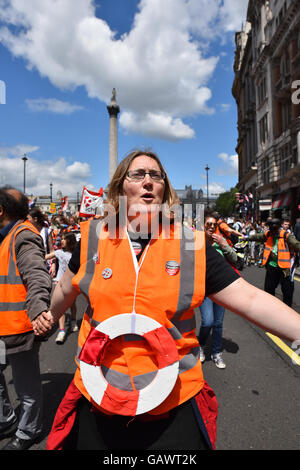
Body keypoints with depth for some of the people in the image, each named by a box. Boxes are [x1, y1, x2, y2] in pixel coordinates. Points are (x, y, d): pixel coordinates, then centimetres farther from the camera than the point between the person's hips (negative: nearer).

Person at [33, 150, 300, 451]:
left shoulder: (192, 246, -8)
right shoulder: (93, 239, -5)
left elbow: (250, 299, -9)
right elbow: (66, 290, 13)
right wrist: (51, 317, 27)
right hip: (98, 399, 2)